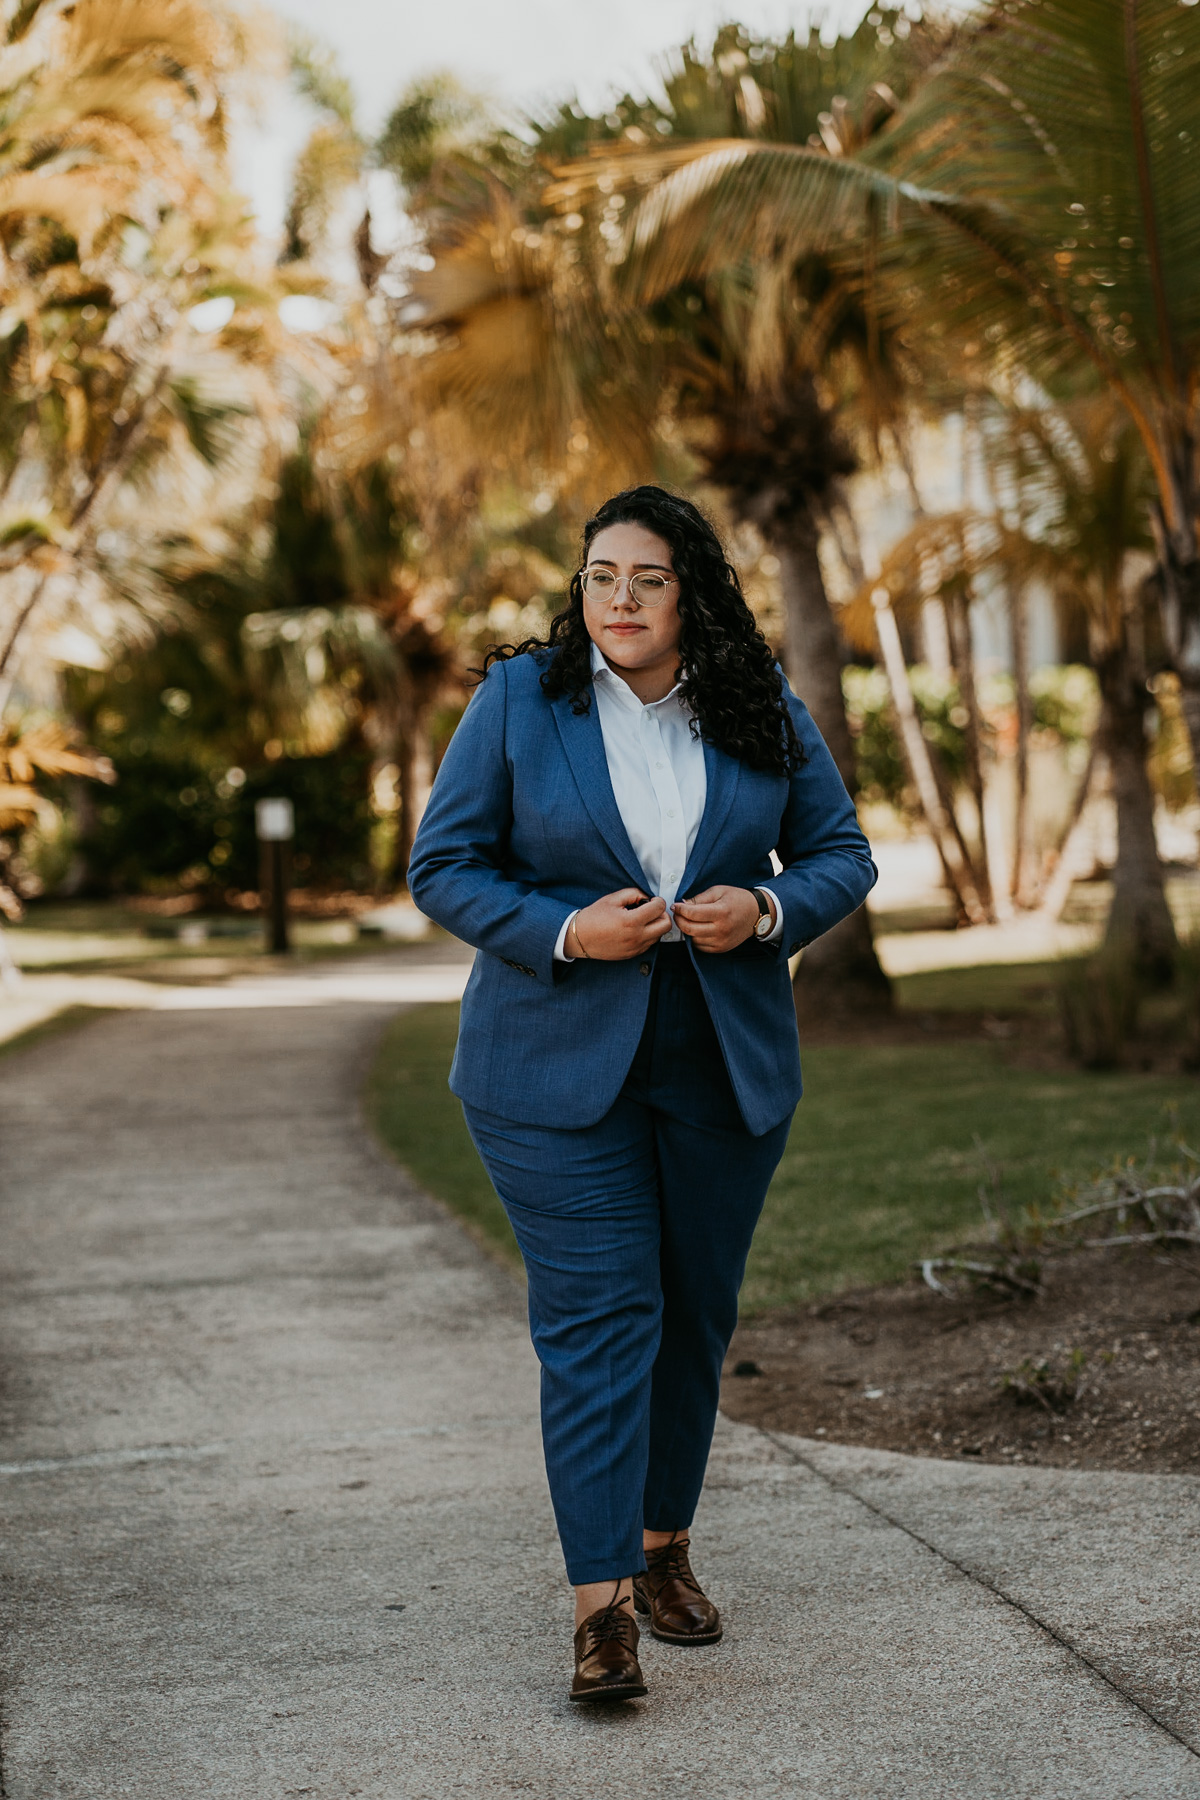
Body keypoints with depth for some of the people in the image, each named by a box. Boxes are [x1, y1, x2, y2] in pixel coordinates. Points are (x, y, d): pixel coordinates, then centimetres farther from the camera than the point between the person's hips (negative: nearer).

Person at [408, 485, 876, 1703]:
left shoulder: (764, 712, 3)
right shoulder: (519, 699, -4)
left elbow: (840, 853, 9)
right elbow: (442, 868, -3)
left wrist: (766, 910, -12)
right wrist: (566, 932, -18)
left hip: (726, 1066, 3)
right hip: (556, 1065, -3)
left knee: (695, 1314, 11)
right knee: (598, 1317, -9)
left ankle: (663, 1547, 29)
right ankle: (601, 1603, -7)